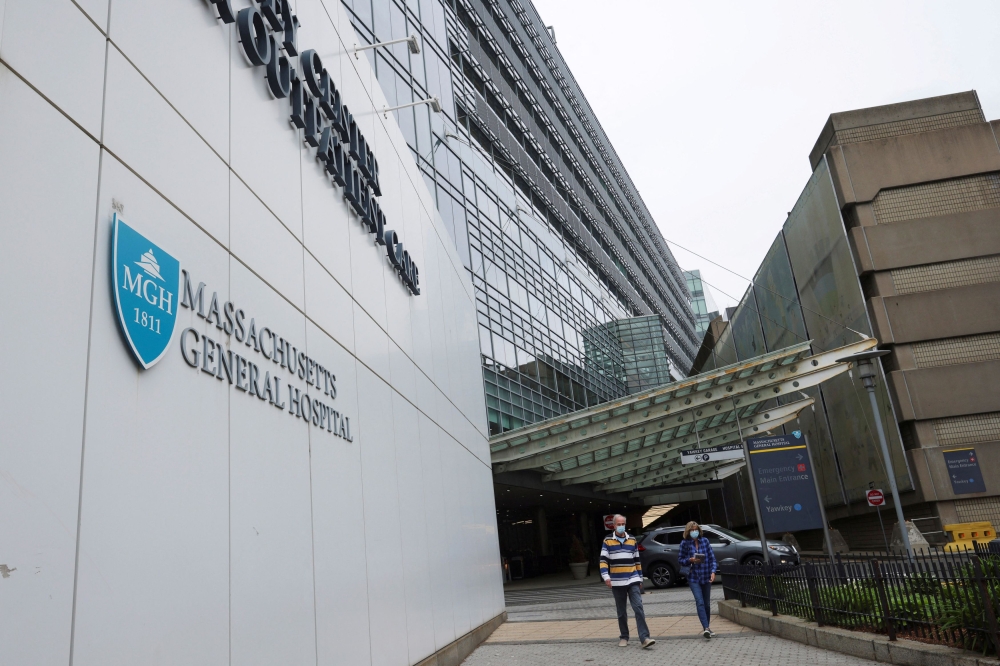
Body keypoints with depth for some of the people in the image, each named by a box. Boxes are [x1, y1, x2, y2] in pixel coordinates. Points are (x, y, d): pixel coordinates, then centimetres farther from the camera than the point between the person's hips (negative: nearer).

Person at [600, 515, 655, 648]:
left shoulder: (632, 540, 9)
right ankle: (623, 637, 20)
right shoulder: (608, 541, 0)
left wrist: (640, 578, 14)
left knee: (638, 608, -10)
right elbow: (603, 560, -5)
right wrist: (606, 576, -19)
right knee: (621, 612, 8)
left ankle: (644, 638, -13)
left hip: (633, 580, 1)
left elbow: (637, 560, 15)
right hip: (617, 582, -1)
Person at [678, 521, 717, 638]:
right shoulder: (685, 543, -2)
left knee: (707, 603, 9)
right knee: (700, 602, -14)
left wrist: (713, 572, -8)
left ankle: (706, 627, 24)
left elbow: (712, 557, 3)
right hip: (693, 577, -2)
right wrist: (690, 560, -14)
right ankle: (706, 628, -18)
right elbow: (680, 559, 4)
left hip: (706, 576, 2)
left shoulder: (705, 541, 2)